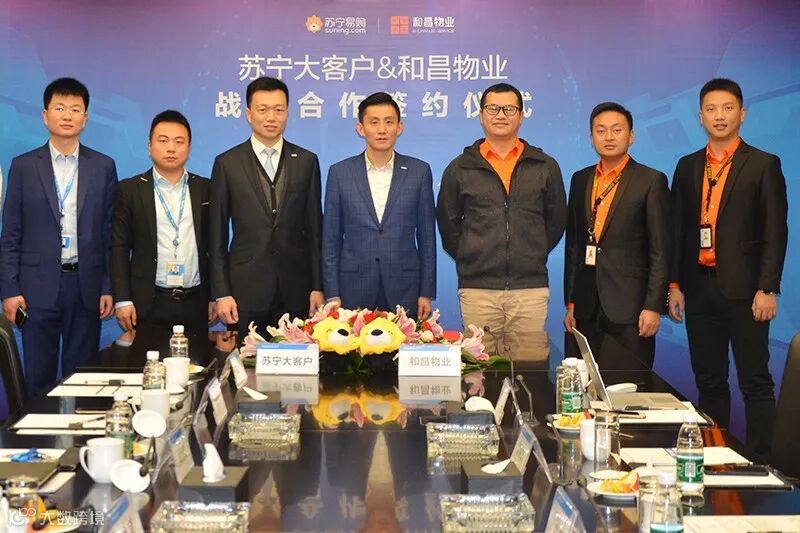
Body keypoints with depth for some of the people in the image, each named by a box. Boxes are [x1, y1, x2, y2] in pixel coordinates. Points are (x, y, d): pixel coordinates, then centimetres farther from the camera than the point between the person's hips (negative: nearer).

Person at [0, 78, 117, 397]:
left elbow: (110, 232, 5)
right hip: (39, 287, -1)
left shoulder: (103, 167, 5)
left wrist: (109, 288, 0)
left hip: (87, 286, 1)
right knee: (39, 378, 5)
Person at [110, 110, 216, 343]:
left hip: (195, 304, 2)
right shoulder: (130, 189, 3)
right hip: (149, 306, -2)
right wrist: (122, 300, -5)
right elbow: (119, 248, 1)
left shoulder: (205, 189, 9)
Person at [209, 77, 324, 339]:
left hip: (295, 288, 1)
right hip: (245, 287, -1)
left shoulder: (306, 161, 7)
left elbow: (315, 228, 8)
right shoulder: (227, 164, 3)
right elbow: (217, 235, 3)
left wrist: (318, 286, 3)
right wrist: (221, 293, -3)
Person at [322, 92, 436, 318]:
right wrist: (333, 295, 0)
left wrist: (426, 293, 2)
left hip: (404, 291, 0)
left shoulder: (419, 171, 4)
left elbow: (427, 236, 6)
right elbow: (331, 239, 5)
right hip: (354, 290, 0)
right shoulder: (340, 173, 3)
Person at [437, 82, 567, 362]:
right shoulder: (460, 168, 9)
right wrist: (467, 259, 10)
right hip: (477, 288, 0)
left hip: (531, 288, 0)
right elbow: (447, 223, 16)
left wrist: (534, 256, 13)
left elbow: (557, 221, 17)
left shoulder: (545, 166, 10)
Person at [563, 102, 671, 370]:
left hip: (628, 308, -4)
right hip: (587, 309, 5)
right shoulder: (580, 180, 12)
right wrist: (570, 302, 11)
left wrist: (653, 306, -11)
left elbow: (660, 250, -5)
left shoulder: (651, 181, -2)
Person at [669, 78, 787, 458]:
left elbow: (775, 231, -4)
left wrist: (767, 289, -11)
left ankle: (759, 459, 3)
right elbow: (678, 229, 13)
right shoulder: (687, 167, 13)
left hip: (743, 289, -4)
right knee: (708, 380, 10)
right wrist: (674, 285, 7)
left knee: (755, 381, -1)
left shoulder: (764, 165, 0)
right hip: (699, 288, 4)